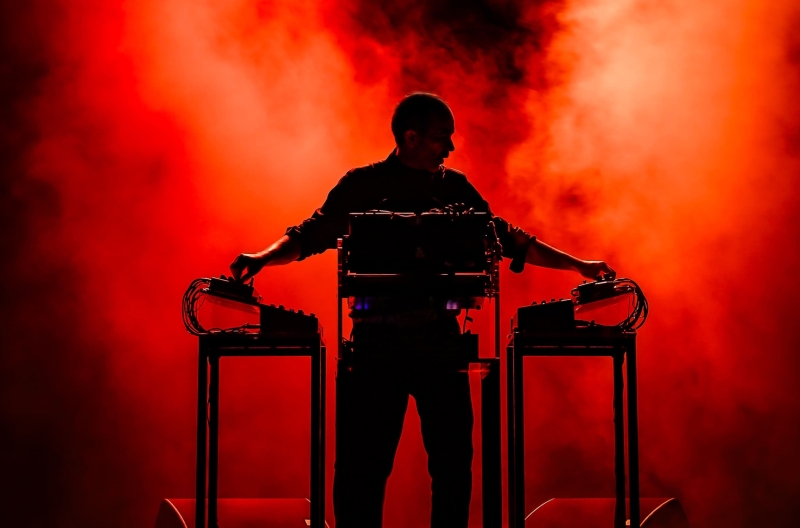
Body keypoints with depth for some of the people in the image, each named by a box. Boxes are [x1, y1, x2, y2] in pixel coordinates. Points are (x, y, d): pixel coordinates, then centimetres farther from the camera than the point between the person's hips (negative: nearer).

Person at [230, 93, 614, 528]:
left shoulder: (455, 188, 11)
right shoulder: (362, 186, 1)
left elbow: (507, 239, 17)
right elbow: (310, 235, -1)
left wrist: (575, 265, 14)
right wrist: (262, 258, -19)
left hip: (440, 338, 3)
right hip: (377, 339, -3)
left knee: (453, 459, 3)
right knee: (364, 462, -1)